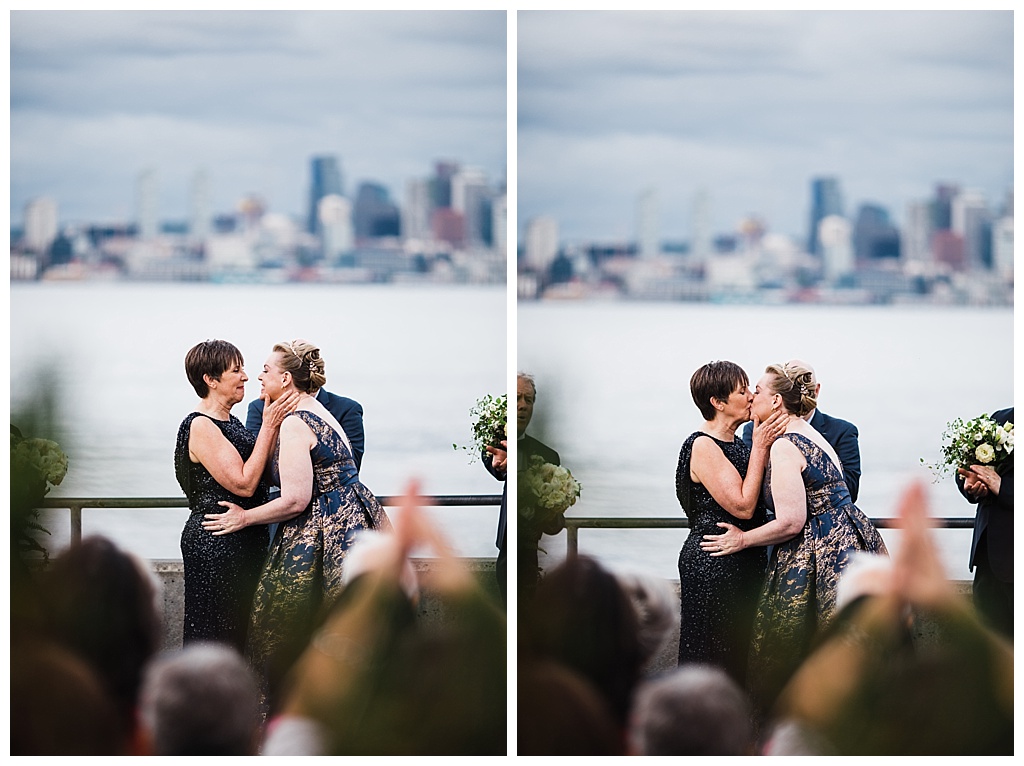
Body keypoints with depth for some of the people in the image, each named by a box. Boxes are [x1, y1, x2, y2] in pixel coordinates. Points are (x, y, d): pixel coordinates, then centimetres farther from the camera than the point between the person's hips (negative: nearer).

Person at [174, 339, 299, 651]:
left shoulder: (229, 422, 13)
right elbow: (244, 484, -21)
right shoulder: (200, 426, -15)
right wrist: (268, 427, -18)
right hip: (215, 546, -10)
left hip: (244, 541, 10)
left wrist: (274, 423, 1)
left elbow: (265, 472, 9)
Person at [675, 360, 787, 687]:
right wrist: (760, 448, -17)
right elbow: (743, 506, -20)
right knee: (714, 659, -3)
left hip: (744, 562, 9)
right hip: (712, 565, -9)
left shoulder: (736, 445, 13)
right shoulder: (703, 446, -14)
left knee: (742, 656, 12)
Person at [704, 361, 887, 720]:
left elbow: (791, 522, -21)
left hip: (819, 556, -10)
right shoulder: (809, 434, 15)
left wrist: (742, 539, -7)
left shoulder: (783, 447, -16)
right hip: (848, 543, 10)